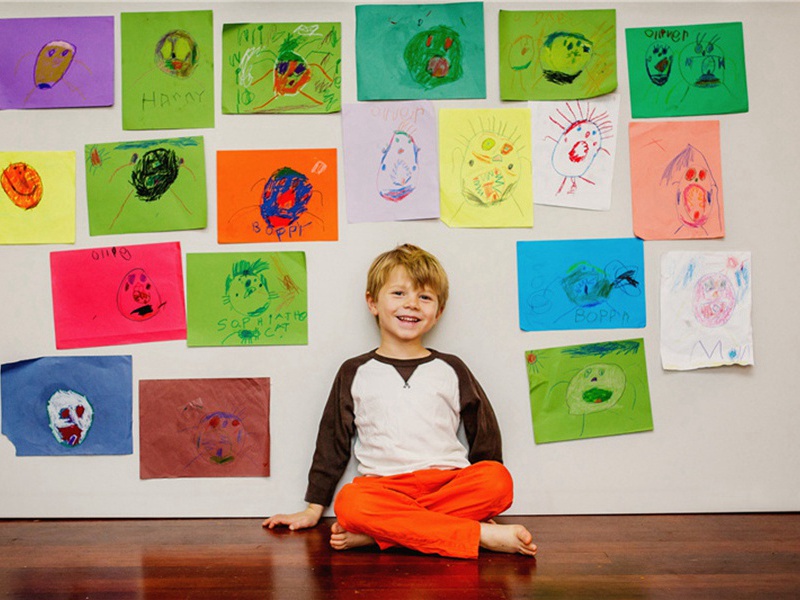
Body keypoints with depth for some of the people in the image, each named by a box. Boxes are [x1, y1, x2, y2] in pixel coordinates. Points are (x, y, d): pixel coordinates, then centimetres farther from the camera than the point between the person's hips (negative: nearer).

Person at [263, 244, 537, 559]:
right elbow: (332, 441, 16)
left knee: (499, 479, -28)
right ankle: (480, 535, -30)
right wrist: (314, 508, 14)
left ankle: (374, 534, -30)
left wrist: (483, 499, 13)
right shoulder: (355, 373, 13)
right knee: (350, 501, -33)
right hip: (383, 484, -1)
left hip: (448, 481, 2)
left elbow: (485, 434, 19)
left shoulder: (451, 369, 14)